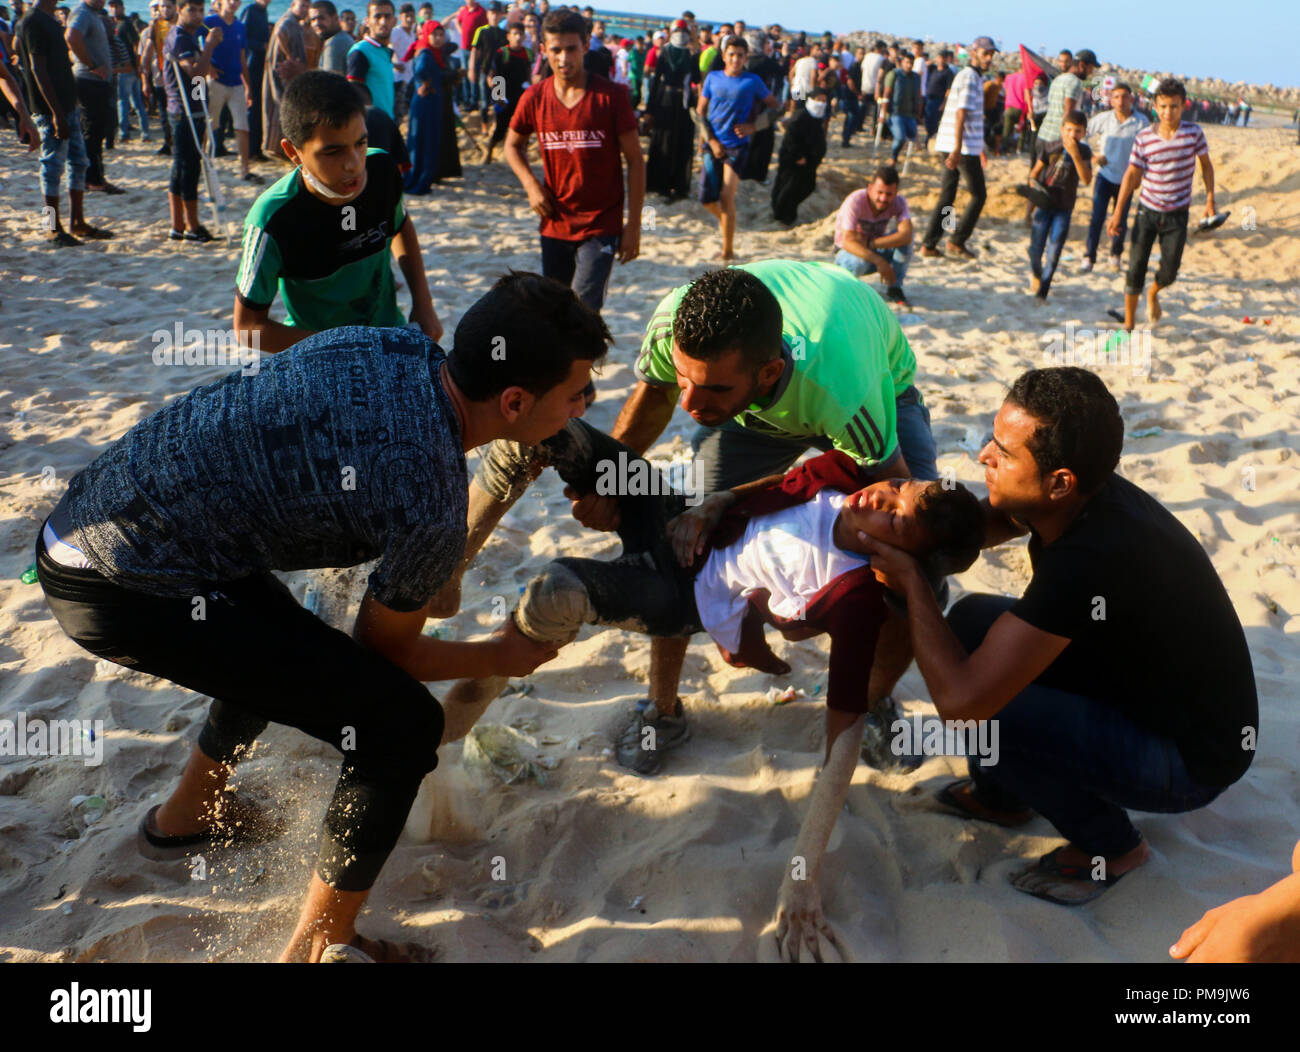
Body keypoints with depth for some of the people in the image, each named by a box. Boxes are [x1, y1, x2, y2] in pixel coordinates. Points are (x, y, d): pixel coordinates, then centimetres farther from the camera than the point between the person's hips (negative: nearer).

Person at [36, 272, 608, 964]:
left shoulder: (393, 344, 0)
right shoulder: (430, 508, -22)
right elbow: (384, 650, -3)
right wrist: (502, 658, 14)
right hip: (127, 590, -9)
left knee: (284, 647, 33)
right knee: (401, 725, -9)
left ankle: (184, 818, 54)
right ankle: (318, 946, 9)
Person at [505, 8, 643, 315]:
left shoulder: (610, 96, -8)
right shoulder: (534, 98, 0)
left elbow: (634, 159, -4)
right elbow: (513, 144, 17)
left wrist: (634, 224, -6)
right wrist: (531, 185, -2)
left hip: (601, 227, -4)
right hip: (554, 225, 4)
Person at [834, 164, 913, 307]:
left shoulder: (899, 202, -17)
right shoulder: (855, 201, -28)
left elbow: (906, 235, -34)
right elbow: (848, 241, -38)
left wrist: (869, 243, -39)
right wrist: (878, 261, -49)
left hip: (877, 250, 3)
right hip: (848, 252, -3)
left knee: (904, 238, -26)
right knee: (860, 262, -40)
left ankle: (894, 289, -14)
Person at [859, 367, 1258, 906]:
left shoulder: (1089, 561, -37)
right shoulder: (1077, 497, -12)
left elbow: (959, 699, -37)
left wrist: (910, 579, -24)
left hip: (1189, 759, -8)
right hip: (1137, 685, 9)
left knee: (979, 710, -25)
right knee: (971, 618, 2)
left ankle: (1109, 846, 1)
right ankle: (1000, 795, 22)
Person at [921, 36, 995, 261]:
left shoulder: (964, 75, 21)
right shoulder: (969, 77, -10)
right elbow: (961, 114, -19)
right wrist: (957, 149, -24)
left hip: (950, 147, 9)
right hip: (964, 147, -9)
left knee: (947, 195, 9)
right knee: (978, 195, 0)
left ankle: (929, 244, 7)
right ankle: (957, 242, 1)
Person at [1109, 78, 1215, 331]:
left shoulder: (1194, 133, -6)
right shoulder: (1144, 137, -8)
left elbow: (1206, 166, 7)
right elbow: (1131, 174, -2)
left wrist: (1210, 199, 2)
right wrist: (1117, 212, -5)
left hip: (1177, 215, 0)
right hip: (1147, 211, 0)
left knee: (1169, 272, 1)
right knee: (1136, 269, -3)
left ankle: (1153, 294, 38)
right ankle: (1128, 325, 9)